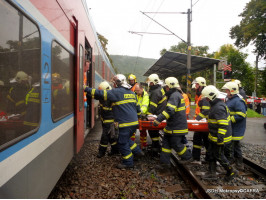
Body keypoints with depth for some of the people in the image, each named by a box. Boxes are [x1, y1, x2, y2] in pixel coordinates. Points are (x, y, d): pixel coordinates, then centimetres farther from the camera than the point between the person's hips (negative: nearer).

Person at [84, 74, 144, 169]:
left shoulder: (117, 92, -10)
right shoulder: (132, 93, 15)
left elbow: (102, 94, -12)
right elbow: (136, 106, 22)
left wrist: (87, 89, -3)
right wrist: (138, 115, 37)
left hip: (126, 123, -9)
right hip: (134, 122, 9)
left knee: (122, 143, 4)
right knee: (126, 139, 25)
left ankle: (128, 162, 13)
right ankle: (138, 152, 32)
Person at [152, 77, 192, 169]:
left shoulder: (175, 95, -20)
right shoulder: (177, 94, 16)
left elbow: (169, 110, -31)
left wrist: (158, 119, -33)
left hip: (177, 127, -10)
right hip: (172, 126, 10)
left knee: (176, 144, 2)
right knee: (166, 142, 10)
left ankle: (187, 157, 24)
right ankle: (164, 162, 13)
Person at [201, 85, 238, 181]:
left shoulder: (219, 107, -24)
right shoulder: (216, 105, 10)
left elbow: (223, 124, -28)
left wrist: (220, 137, -27)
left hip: (219, 137, -11)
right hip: (213, 137, 11)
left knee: (218, 155, 2)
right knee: (211, 153, 16)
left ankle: (231, 172, 20)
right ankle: (212, 173, 26)